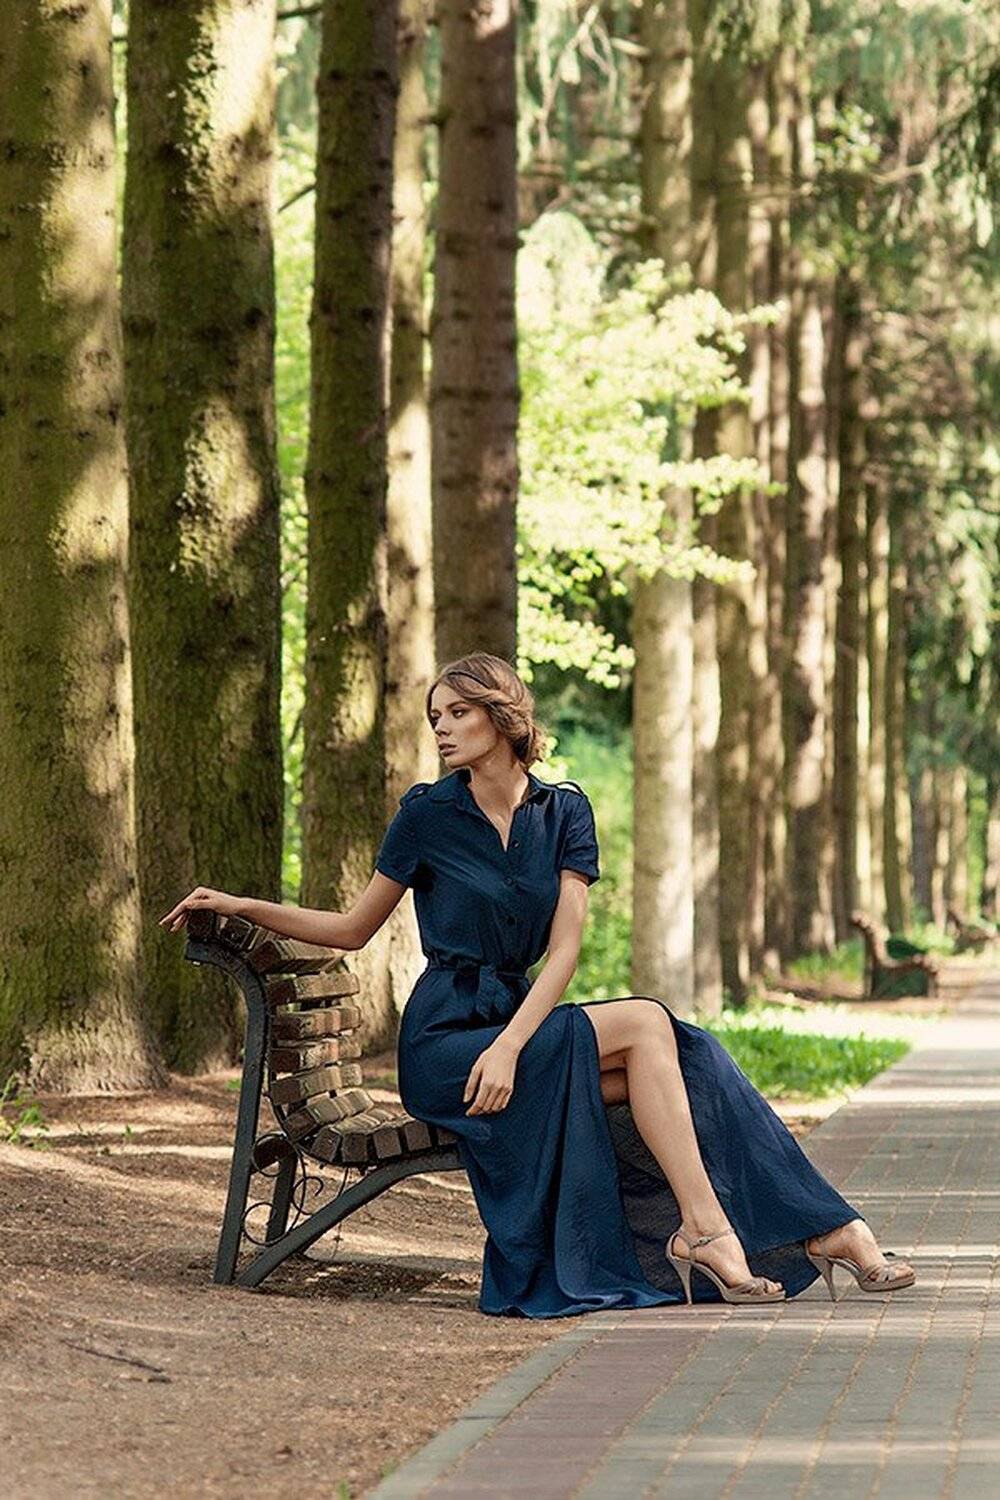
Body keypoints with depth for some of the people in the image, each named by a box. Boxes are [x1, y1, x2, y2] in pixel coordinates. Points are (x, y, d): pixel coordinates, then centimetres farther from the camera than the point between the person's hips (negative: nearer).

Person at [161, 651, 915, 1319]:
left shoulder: (564, 811, 6)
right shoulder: (427, 813, -2)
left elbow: (565, 948, -4)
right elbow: (352, 930, 9)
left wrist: (509, 1045, -19)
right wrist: (244, 907, -3)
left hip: (518, 1017, 4)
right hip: (444, 1041, -4)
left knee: (681, 1061, -19)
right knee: (643, 1022, -23)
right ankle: (709, 1230, -26)